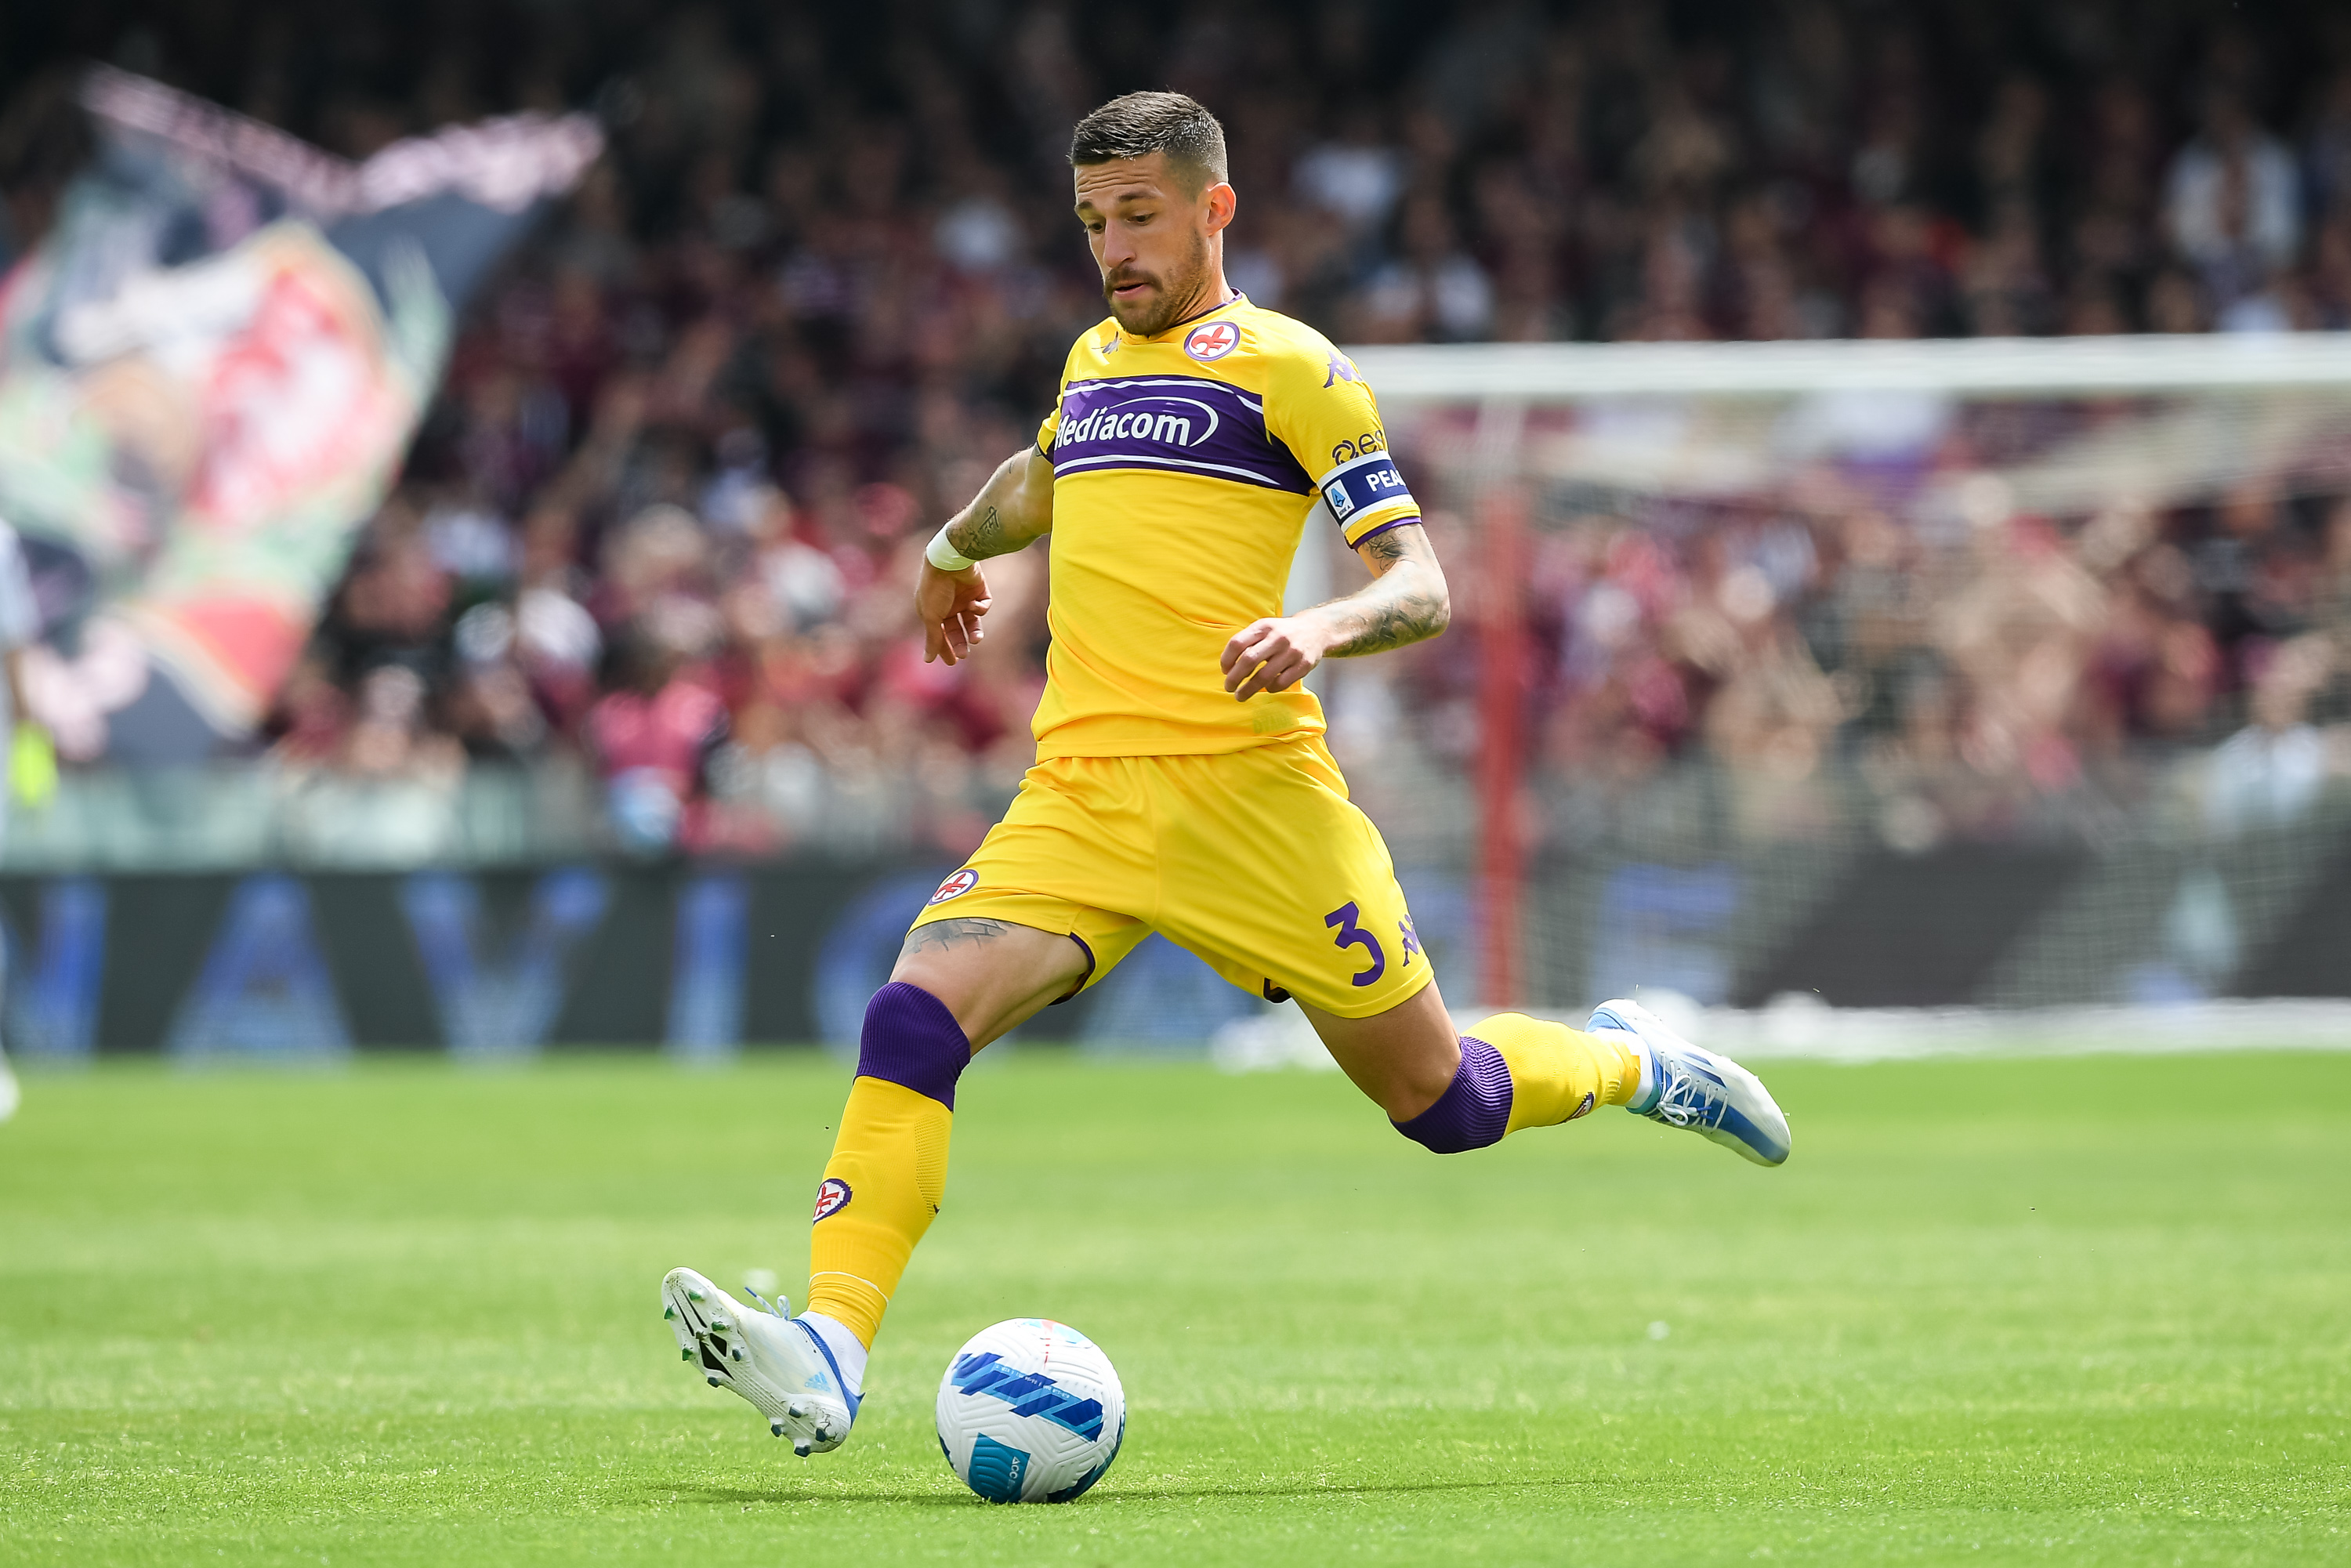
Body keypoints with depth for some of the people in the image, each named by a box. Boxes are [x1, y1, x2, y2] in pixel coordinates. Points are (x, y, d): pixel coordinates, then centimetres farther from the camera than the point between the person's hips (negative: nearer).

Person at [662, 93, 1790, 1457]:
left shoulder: (1288, 368, -1)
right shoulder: (1094, 359, 19)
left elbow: (1421, 588, -6)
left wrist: (1322, 629, -26)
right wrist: (953, 549, 59)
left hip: (1249, 789, -4)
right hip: (1080, 798, 5)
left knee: (1440, 1102, 4)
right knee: (914, 1016, -21)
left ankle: (1628, 1064, 37)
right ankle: (827, 1355, -31)